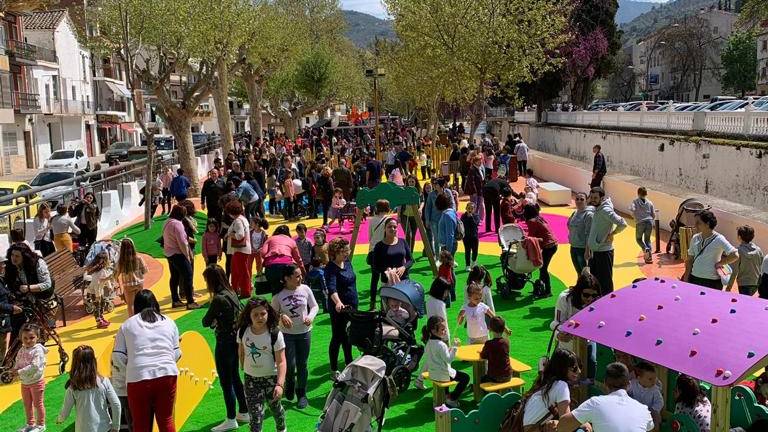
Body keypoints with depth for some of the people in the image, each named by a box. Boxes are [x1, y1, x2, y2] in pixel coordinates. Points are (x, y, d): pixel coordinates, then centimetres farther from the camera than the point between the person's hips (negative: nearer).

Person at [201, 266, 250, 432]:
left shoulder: (218, 299, -22)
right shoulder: (232, 293, 2)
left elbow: (206, 322, -17)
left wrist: (212, 319, 4)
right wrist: (217, 319, 0)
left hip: (225, 343, -9)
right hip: (236, 340, 9)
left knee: (226, 382, 5)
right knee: (234, 377, 21)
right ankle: (244, 413, 32)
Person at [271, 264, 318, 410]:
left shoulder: (305, 289, -6)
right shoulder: (279, 294, -11)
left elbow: (314, 306, 4)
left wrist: (310, 317, -15)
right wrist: (281, 316, -20)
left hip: (304, 332, 2)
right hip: (287, 333, -2)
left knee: (302, 365, 9)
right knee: (290, 364, -3)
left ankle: (302, 394, 26)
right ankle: (289, 385, 31)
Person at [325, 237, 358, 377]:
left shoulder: (347, 262, 5)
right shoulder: (331, 268, -20)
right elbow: (331, 287, -35)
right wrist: (338, 302, -52)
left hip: (352, 305, 8)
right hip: (339, 307, -8)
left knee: (348, 335, 19)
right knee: (337, 337, 2)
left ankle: (349, 364, 33)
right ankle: (334, 369, 14)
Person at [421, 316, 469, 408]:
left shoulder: (428, 342, 1)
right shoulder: (441, 345, -26)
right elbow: (448, 359, -23)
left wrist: (448, 350, 8)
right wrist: (454, 347, -22)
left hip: (432, 374, 9)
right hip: (443, 375, -9)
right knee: (465, 377, 2)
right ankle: (452, 399, 6)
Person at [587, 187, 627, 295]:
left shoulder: (606, 210, -18)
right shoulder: (597, 209, 10)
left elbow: (622, 224, -29)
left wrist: (611, 234, -17)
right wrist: (588, 250, 19)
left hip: (603, 252, -10)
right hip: (595, 251, 10)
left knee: (605, 283, -1)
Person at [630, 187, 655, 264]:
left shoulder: (635, 201, 3)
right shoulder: (649, 202, 10)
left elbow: (632, 209, -16)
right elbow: (653, 215, 8)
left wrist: (635, 216, 1)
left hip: (640, 222, -3)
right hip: (649, 222, 3)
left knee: (638, 238, 16)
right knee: (647, 239, 14)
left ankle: (645, 249, -12)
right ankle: (649, 257, 6)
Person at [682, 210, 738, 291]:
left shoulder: (718, 239, -10)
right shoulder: (695, 238, 6)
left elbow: (735, 255, -19)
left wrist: (718, 264, -11)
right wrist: (686, 278, 8)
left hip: (712, 282, -5)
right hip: (694, 279, 5)